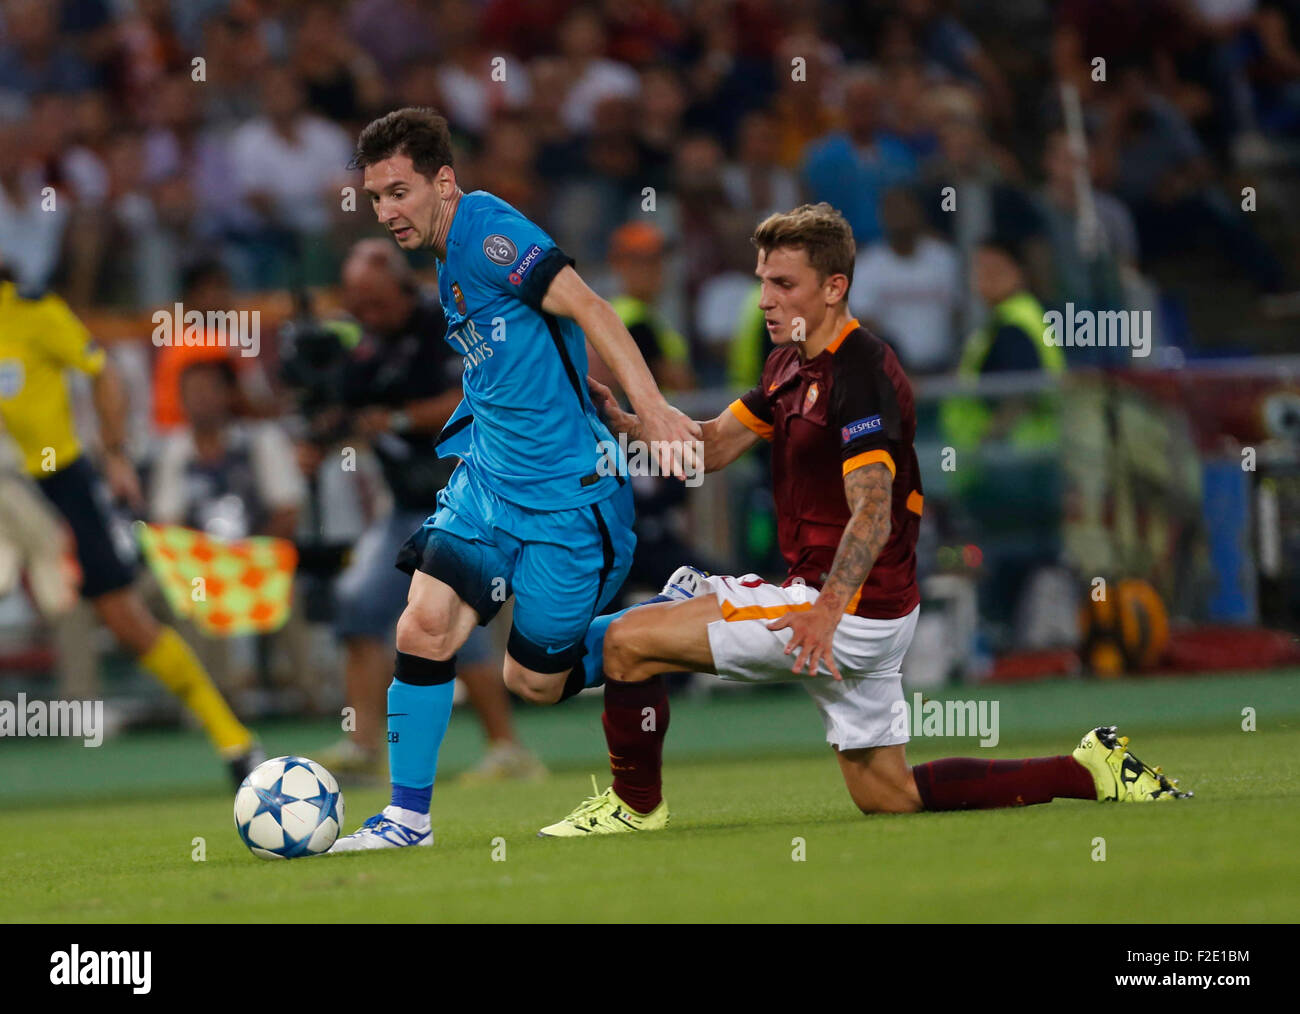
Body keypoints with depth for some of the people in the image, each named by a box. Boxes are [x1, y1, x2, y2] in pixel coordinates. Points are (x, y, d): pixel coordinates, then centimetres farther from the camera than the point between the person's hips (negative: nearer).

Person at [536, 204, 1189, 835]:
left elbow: (873, 511, -28)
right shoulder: (792, 363, 13)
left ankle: (634, 803, 9)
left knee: (626, 640, -11)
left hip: (853, 612, -10)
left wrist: (827, 609, -42)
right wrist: (621, 420, -4)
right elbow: (713, 446, 13)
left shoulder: (860, 372, -18)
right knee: (887, 797, 16)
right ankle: (1089, 771, 16)